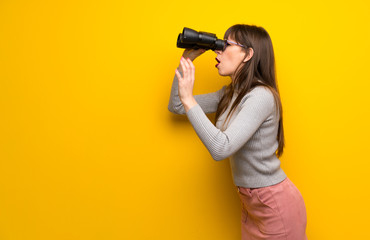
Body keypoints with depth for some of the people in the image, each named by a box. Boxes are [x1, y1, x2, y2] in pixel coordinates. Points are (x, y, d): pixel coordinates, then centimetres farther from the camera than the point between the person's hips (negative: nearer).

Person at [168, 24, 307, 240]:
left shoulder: (262, 96, -23)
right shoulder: (229, 94, 2)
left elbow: (221, 149, -32)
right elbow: (176, 107, 7)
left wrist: (188, 99, -29)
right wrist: (187, 59, 1)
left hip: (275, 203, -8)